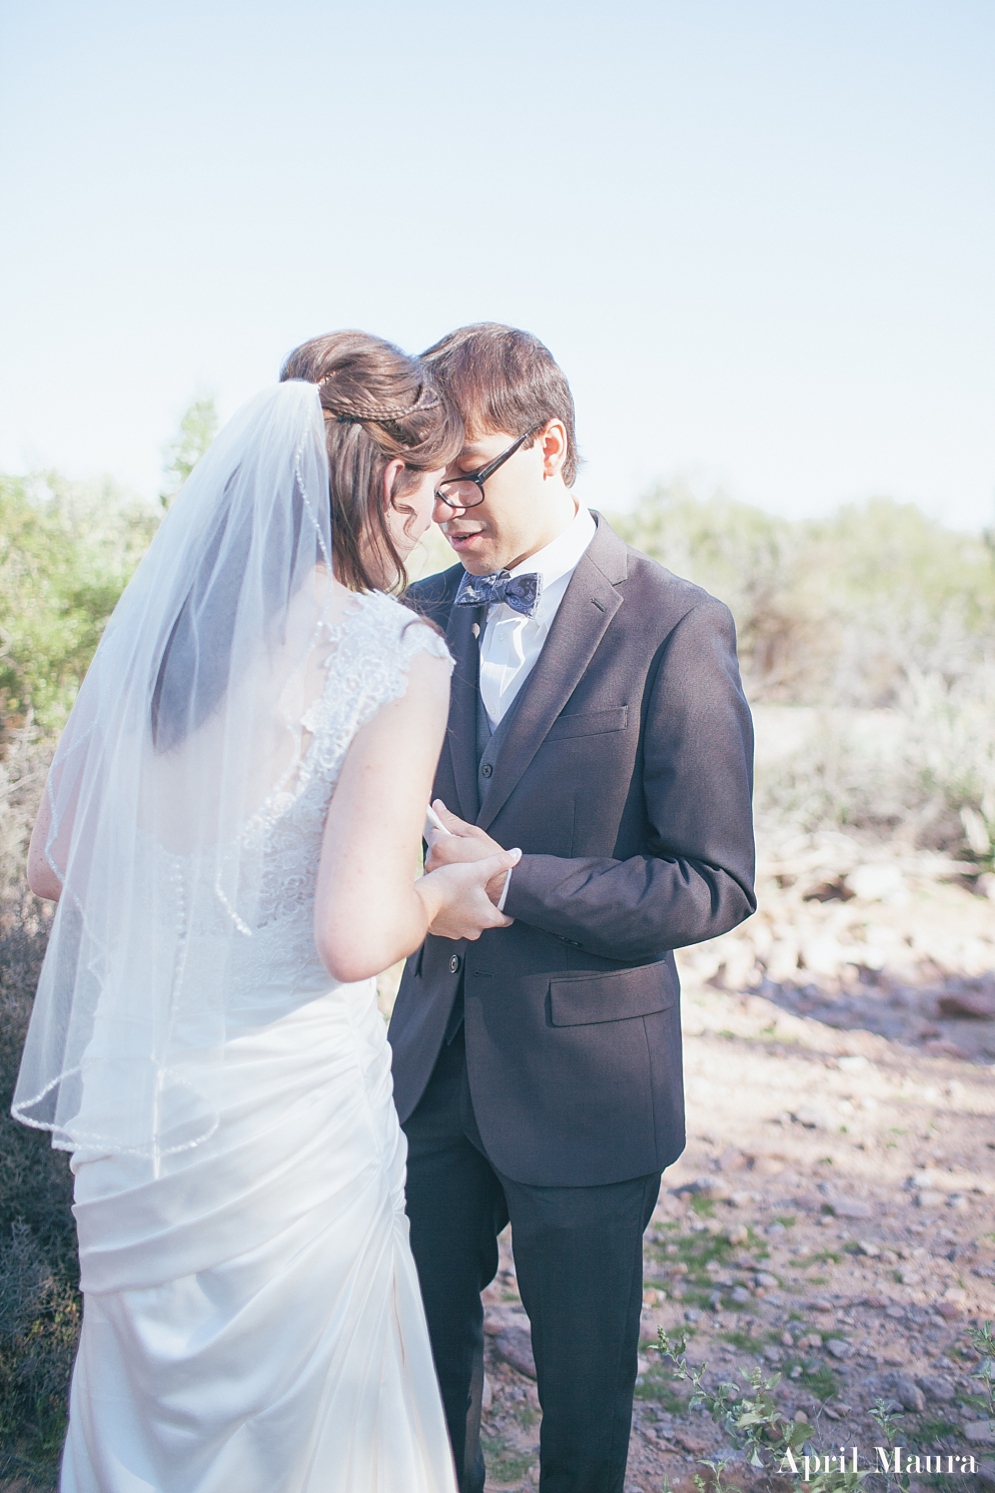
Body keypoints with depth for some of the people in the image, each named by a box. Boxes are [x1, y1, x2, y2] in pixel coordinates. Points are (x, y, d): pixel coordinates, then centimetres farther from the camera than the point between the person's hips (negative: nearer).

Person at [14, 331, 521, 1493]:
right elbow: (356, 937, -24)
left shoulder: (148, 623, -1)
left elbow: (53, 866, 5)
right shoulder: (394, 657, -18)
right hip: (286, 1113, -5)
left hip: (128, 1095, 6)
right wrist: (443, 901, -4)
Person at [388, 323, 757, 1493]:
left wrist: (508, 880, -23)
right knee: (428, 1350, 21)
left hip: (583, 1083, -4)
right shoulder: (421, 616, 2)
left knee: (583, 1383, 17)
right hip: (436, 1062, 5)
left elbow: (715, 886, -16)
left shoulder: (675, 628, -15)